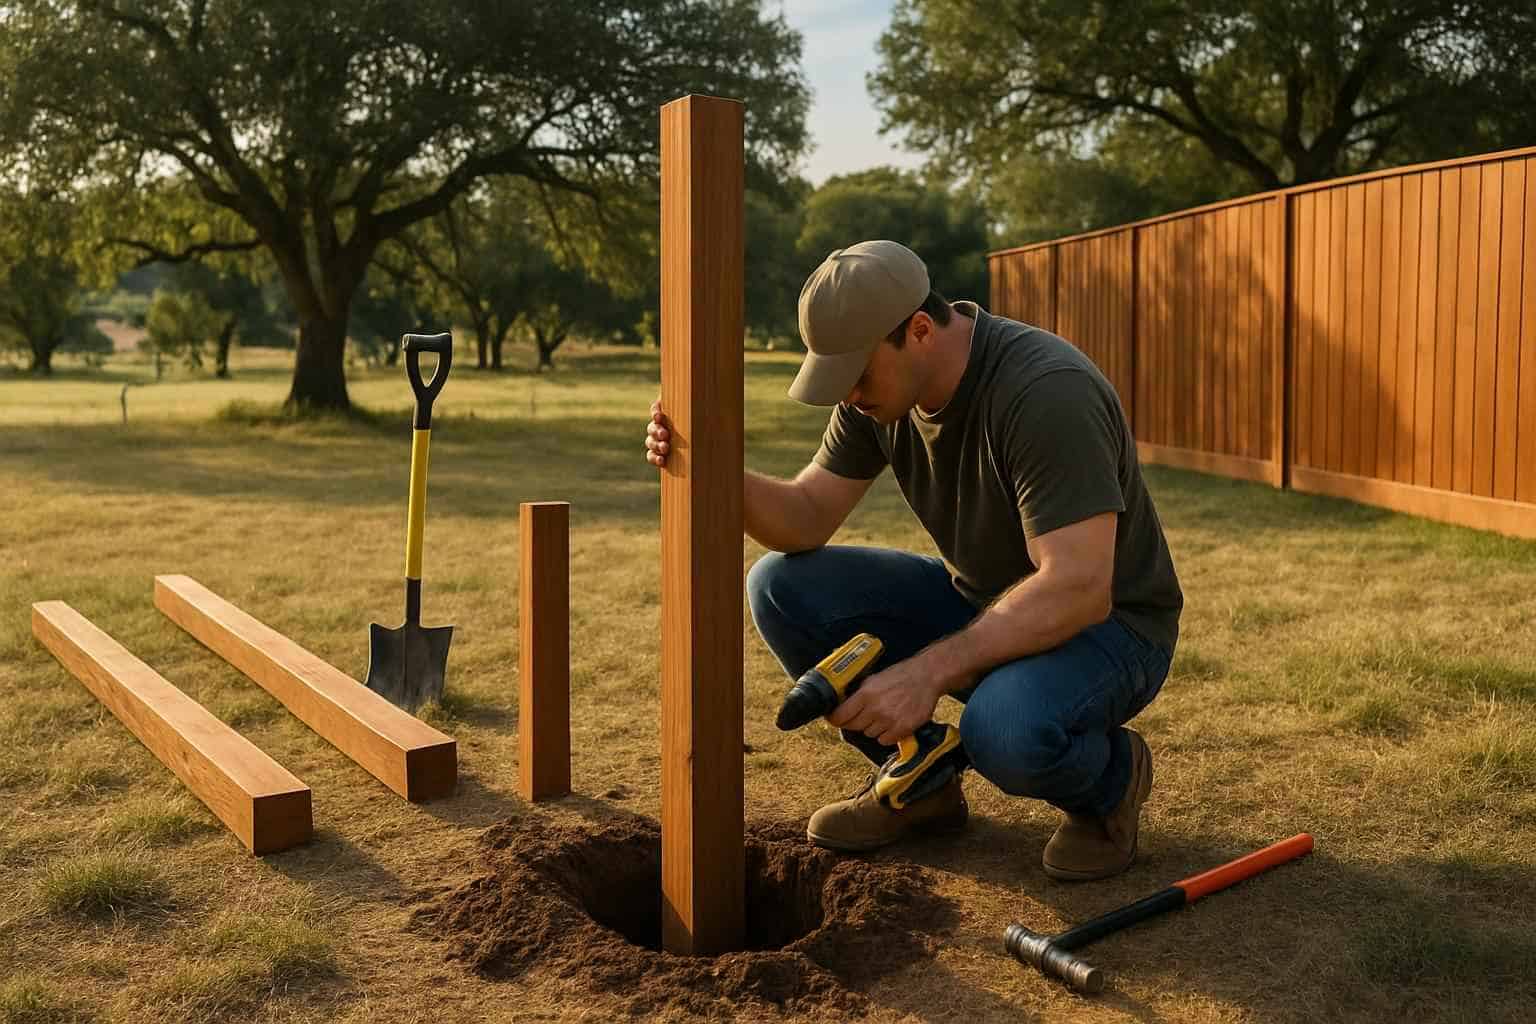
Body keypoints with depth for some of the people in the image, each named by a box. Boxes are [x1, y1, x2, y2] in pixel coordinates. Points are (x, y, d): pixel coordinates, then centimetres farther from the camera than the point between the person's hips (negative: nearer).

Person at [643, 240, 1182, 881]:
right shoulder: (877, 389, -6)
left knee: (1005, 730, -40)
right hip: (978, 605, 7)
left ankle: (1109, 777, -2)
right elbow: (806, 520, -5)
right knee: (780, 587, -10)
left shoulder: (1047, 393, -29)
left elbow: (1078, 589, -35)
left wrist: (929, 671, -42)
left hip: (1105, 623, -7)